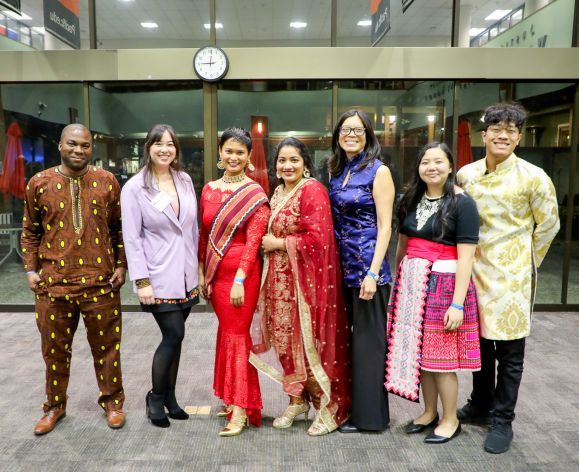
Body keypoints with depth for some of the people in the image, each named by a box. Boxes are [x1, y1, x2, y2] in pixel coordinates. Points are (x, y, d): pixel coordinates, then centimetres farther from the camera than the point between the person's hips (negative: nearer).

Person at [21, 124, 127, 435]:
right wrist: (31, 270, 4)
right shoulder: (39, 183, 3)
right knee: (55, 349, 14)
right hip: (53, 282, 1)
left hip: (100, 282, -1)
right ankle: (54, 406, 34)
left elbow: (119, 228, 7)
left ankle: (112, 401, 28)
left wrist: (121, 266, 2)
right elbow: (30, 232, 10)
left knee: (107, 346, 9)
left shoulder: (107, 182, 2)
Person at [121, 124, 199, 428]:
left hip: (186, 275, 5)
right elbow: (132, 238, -9)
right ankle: (155, 397, 19)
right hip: (159, 276, -5)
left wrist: (197, 266, 10)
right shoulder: (134, 188, -7)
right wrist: (141, 281, -13)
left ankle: (169, 396, 28)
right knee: (174, 335, -5)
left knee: (173, 337, 11)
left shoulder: (185, 180, 7)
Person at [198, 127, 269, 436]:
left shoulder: (255, 194, -8)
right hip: (216, 272, 6)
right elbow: (204, 235, 12)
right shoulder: (209, 190, 8)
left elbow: (253, 241, -14)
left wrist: (239, 280, -20)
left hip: (242, 273, -5)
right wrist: (202, 273, 11)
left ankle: (241, 409, 8)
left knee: (237, 335, -2)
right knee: (226, 331, 14)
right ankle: (233, 397, 29)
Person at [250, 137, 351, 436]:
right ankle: (298, 399, 29)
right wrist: (269, 243, 6)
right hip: (280, 279, 8)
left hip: (306, 278, -8)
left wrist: (279, 244, -12)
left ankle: (330, 407, 15)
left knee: (310, 341, -2)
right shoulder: (278, 193, 15)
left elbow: (317, 238, -20)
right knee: (287, 339, 12)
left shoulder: (312, 190, -11)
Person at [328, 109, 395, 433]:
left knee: (367, 339, 4)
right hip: (341, 265, 7)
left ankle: (368, 414, 19)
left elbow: (385, 226, -11)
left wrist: (373, 273, -18)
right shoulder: (337, 171, 12)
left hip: (367, 265, -7)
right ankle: (347, 405, 31)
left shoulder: (378, 171, -7)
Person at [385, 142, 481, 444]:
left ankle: (450, 420, 23)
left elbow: (465, 257, -13)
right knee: (419, 351, 12)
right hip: (412, 282, 6)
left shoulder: (462, 203, -9)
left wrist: (458, 303, -17)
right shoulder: (411, 199, 9)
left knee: (441, 355, 3)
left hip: (444, 283, -5)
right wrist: (398, 282, 14)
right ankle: (429, 413, 30)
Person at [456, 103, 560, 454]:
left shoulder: (533, 177, -9)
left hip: (511, 276, -4)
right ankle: (480, 405, 35)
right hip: (475, 270, 4)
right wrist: (470, 259, 11)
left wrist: (524, 263, 5)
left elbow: (549, 225, 1)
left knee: (509, 352, 6)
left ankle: (502, 420, 22)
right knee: (479, 343, 17)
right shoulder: (465, 174, 3)